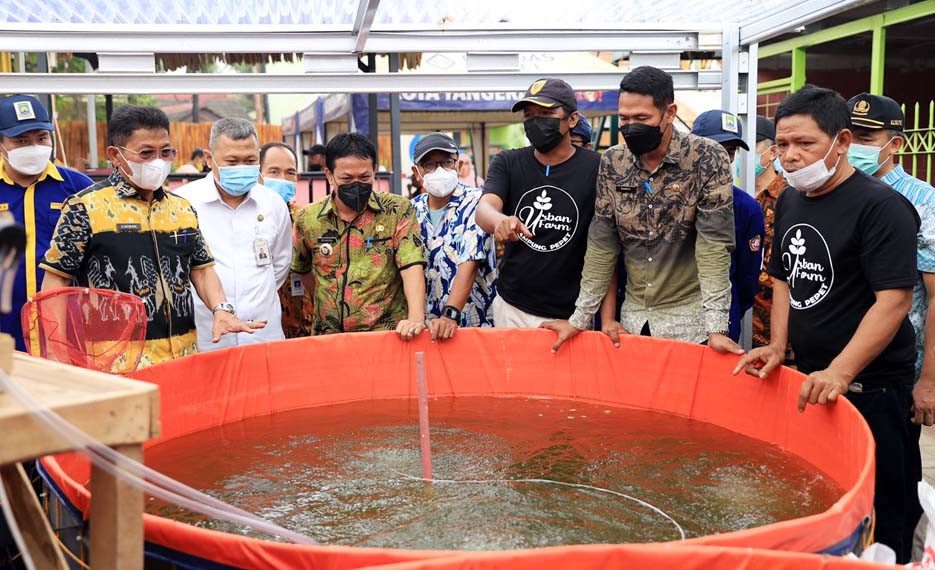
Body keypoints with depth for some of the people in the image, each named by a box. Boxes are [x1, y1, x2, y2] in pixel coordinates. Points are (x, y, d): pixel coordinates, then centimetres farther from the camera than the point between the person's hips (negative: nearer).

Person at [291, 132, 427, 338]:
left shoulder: (398, 211, -1)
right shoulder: (307, 219, 6)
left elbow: (412, 267, -12)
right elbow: (302, 270, 22)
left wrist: (416, 318, -26)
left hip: (388, 334, -3)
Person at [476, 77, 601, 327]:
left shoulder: (596, 168, -8)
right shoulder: (507, 163, 1)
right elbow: (484, 209, -16)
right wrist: (501, 221, -40)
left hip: (570, 314, -3)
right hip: (510, 308, 3)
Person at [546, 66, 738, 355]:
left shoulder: (707, 158, -14)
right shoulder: (613, 162, -1)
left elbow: (714, 244, -18)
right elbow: (601, 243, 2)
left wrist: (716, 327, -23)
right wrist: (580, 318, -1)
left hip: (689, 317, -4)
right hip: (633, 315, 4)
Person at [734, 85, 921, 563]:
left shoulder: (881, 206, -16)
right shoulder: (789, 202, 8)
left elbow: (894, 300, -22)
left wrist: (840, 373, -29)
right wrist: (777, 347, 5)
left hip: (870, 386, -7)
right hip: (808, 379, 7)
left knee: (877, 518, 2)